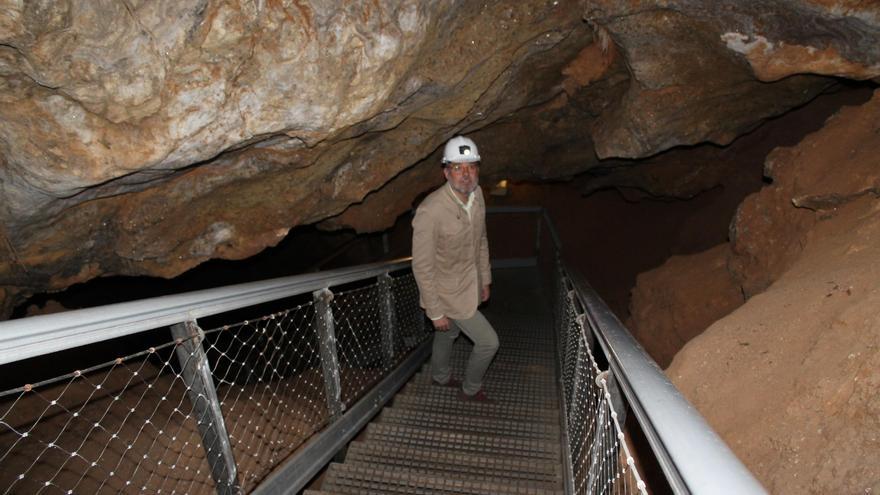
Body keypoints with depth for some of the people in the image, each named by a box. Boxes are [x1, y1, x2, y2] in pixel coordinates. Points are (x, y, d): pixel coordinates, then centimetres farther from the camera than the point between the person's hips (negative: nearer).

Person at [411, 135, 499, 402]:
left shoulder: (477, 194, -8)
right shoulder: (430, 211, -32)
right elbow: (422, 267, -25)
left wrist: (485, 279, 12)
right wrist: (435, 311, -19)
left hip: (470, 283, 7)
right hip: (448, 292, -7)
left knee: (449, 332, 28)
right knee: (488, 341, 2)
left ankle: (440, 376, 56)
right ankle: (471, 389, 30)